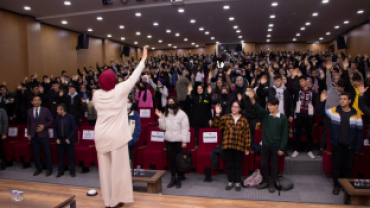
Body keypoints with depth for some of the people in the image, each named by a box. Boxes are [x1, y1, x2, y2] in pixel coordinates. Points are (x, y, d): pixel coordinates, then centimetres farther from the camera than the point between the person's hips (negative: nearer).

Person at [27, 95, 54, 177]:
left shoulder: (45, 110, 0)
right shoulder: (29, 111, 7)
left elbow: (51, 120, 1)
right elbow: (28, 123, 12)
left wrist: (44, 126, -12)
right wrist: (28, 134, 6)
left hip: (43, 135, -2)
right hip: (33, 136, 3)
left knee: (47, 153, 2)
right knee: (35, 153, 8)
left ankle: (49, 169, 14)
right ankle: (38, 168, 24)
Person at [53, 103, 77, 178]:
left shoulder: (71, 117, -7)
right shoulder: (57, 118, 2)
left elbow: (74, 129, -7)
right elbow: (55, 129, 7)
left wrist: (69, 139, -13)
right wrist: (56, 139, -3)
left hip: (69, 141, -3)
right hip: (60, 140, 3)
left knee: (71, 156, 5)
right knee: (60, 156, 10)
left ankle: (72, 171, 15)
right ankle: (60, 171, 22)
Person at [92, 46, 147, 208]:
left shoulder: (96, 95, 0)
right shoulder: (119, 91, -11)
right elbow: (133, 77, -4)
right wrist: (143, 60, 7)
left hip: (101, 136, 5)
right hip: (116, 136, -4)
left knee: (105, 167, 11)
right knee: (118, 167, 5)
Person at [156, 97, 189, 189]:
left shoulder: (181, 114, -6)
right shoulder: (165, 114, 9)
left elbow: (185, 128, -8)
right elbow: (163, 127, 9)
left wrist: (184, 141, -12)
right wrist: (160, 117, -2)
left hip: (178, 140, -4)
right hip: (168, 140, 4)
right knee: (171, 159, 10)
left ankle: (179, 178, 18)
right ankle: (173, 178, 23)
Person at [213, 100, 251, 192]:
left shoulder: (244, 120, 4)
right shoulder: (226, 117, 6)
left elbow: (247, 135, 3)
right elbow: (217, 125, -6)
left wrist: (247, 148, -1)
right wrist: (217, 114, -18)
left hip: (239, 147, -1)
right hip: (227, 146, 1)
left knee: (238, 165, 7)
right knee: (229, 164, 9)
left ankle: (238, 182, 20)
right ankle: (231, 181, 22)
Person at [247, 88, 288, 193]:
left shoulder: (283, 117, -7)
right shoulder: (265, 114, 0)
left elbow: (285, 134, -6)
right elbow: (257, 109, -19)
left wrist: (282, 148, -9)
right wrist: (252, 99, -38)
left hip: (276, 146, -3)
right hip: (265, 144, 3)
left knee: (273, 165, 8)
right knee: (263, 164, 9)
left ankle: (272, 184, 22)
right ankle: (265, 181, 27)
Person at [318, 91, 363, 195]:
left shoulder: (356, 114, -4)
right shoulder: (334, 110, -2)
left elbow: (360, 131, 0)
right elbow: (321, 112, 10)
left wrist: (358, 148, -1)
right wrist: (322, 101, -8)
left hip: (350, 146, 0)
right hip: (337, 145, 0)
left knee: (348, 166, 10)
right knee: (336, 165, 8)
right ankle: (336, 185, 22)